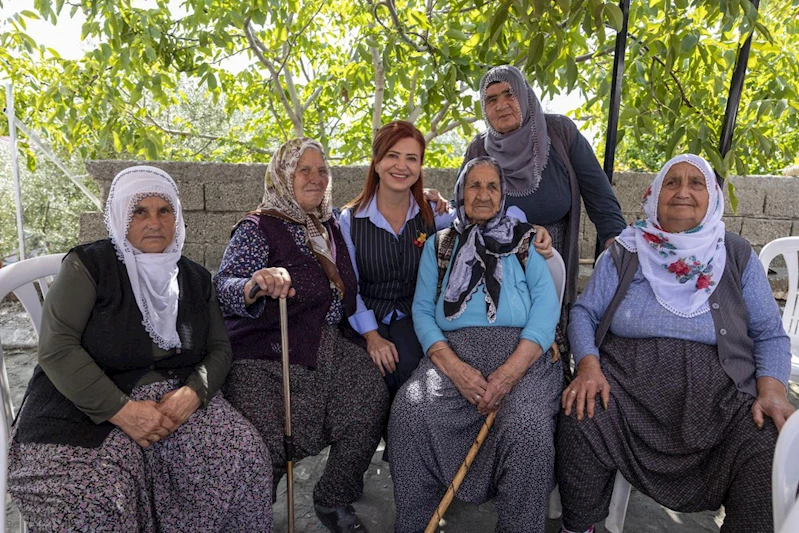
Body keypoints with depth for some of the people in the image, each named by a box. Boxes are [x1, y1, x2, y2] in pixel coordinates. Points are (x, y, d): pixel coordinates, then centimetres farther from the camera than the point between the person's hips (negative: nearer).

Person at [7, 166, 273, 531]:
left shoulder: (195, 279, 10)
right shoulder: (89, 265, -5)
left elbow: (219, 347, 8)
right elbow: (57, 348, -13)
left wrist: (194, 392, -14)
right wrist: (121, 410, -20)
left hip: (176, 401, 4)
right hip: (85, 411, -3)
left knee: (245, 453, -17)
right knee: (96, 498, -31)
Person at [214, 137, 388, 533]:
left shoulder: (331, 227, 13)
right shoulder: (259, 228, -6)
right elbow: (224, 288, -19)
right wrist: (255, 286, -41)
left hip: (326, 349, 6)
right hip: (263, 359, -5)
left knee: (371, 397, -16)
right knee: (270, 446, -21)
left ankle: (334, 501, 7)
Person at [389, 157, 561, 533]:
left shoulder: (525, 240, 12)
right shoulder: (439, 245, 17)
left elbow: (546, 306, 0)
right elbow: (422, 310, 7)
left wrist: (511, 371, -16)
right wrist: (453, 367, -12)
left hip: (520, 355, -1)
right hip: (454, 352, 1)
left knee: (528, 426, -30)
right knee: (411, 412, -26)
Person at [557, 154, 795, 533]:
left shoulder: (737, 257, 10)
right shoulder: (625, 253, 8)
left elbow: (770, 335, 10)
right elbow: (584, 313, 6)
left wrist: (772, 389, -9)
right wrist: (589, 366, -12)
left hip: (719, 393, 1)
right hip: (628, 382, 0)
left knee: (770, 448, -27)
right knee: (579, 422, -27)